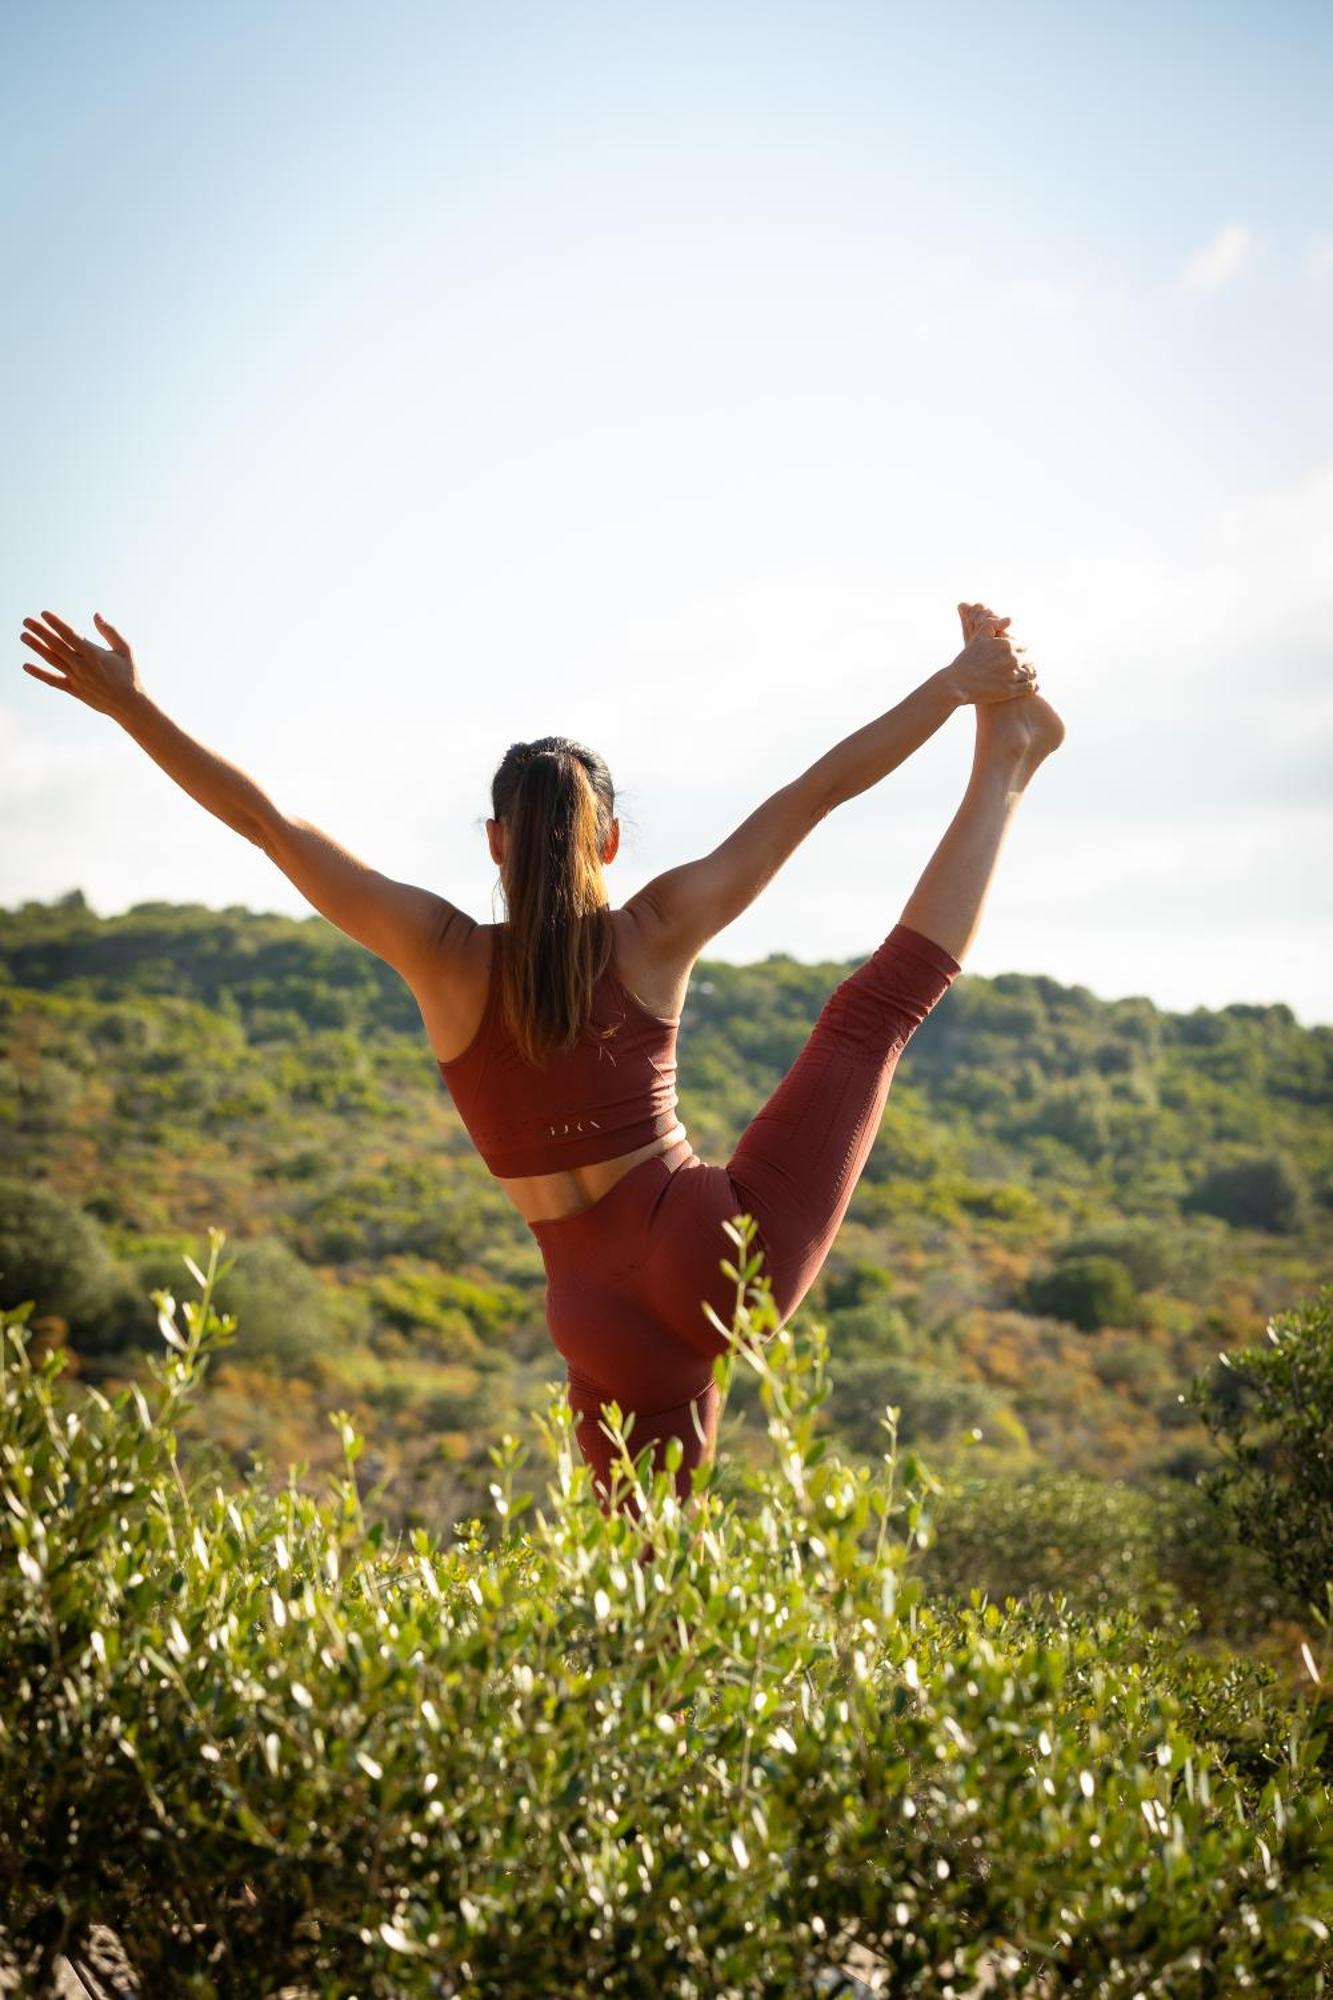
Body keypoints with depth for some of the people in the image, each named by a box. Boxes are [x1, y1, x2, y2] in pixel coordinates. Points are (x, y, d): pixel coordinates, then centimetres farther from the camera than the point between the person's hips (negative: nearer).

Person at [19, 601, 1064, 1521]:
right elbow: (819, 791, 1)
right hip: (722, 1257, -1)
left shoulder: (447, 954, -4)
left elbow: (266, 819, -2)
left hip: (607, 1318, 1)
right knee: (878, 1004, 15)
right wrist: (959, 683, 8)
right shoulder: (656, 933, -4)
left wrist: (131, 704, 3)